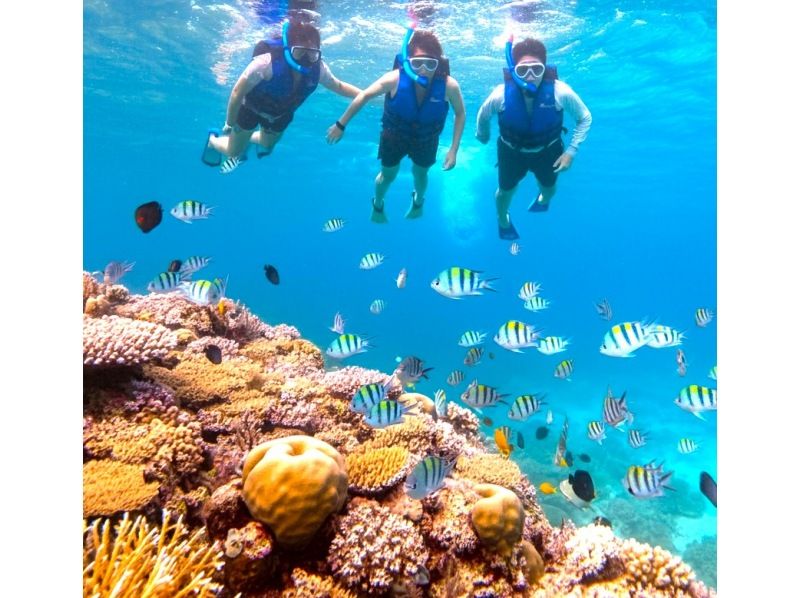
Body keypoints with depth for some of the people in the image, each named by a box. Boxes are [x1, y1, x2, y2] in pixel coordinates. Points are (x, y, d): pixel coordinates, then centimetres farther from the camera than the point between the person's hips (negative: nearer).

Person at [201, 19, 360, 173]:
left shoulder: (318, 68, -29)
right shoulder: (267, 62, -43)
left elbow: (338, 86, -7)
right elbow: (238, 92, -32)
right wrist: (229, 124, -22)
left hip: (280, 115, 4)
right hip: (251, 108, -4)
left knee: (267, 146, 29)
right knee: (234, 153, 12)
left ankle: (248, 140, 61)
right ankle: (213, 140, 46)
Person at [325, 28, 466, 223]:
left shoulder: (449, 85, -32)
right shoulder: (395, 79, -35)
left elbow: (460, 114, -14)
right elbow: (364, 96, -20)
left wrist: (453, 149, -19)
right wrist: (341, 124, -13)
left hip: (427, 138, 1)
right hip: (394, 134, -1)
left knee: (420, 173, 27)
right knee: (388, 175, 21)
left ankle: (418, 202, 63)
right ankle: (377, 206, 55)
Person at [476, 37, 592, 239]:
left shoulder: (560, 92, -33)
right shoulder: (501, 95, -33)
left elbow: (585, 118, -15)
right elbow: (483, 116, -10)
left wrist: (571, 151, -21)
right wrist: (482, 135, 10)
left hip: (548, 150, 1)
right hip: (511, 151, -1)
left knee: (549, 188, 29)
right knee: (506, 191, 22)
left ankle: (543, 198, 70)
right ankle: (502, 220, 58)